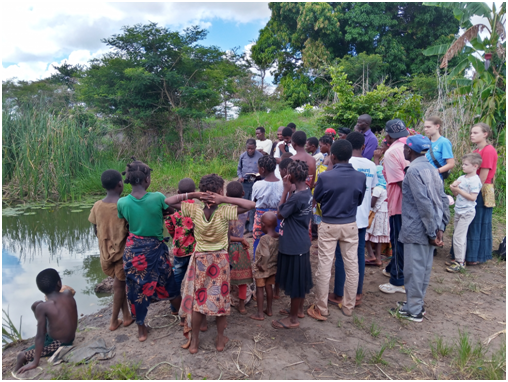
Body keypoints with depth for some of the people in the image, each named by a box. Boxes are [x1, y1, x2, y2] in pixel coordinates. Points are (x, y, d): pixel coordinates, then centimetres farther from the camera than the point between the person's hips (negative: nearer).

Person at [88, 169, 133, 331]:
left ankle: (126, 316, 28)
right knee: (119, 285, 12)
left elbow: (96, 231, 5)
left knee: (119, 283, 19)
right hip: (122, 250, -4)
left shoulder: (97, 206, -4)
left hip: (106, 250, 4)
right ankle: (114, 321, 25)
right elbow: (131, 230, -15)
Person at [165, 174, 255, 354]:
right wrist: (225, 200, -23)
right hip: (220, 261, -1)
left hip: (200, 260, 2)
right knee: (221, 300, 14)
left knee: (197, 300, 15)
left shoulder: (194, 210, -16)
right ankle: (220, 340, 29)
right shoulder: (225, 212, -21)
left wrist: (192, 195, -14)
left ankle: (194, 341, 28)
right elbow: (251, 205, -23)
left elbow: (168, 201, -10)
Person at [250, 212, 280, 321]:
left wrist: (261, 265, -18)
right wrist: (276, 262, 10)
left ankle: (260, 314, 13)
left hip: (262, 269, -6)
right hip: (274, 267, 6)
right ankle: (269, 310, 31)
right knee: (269, 287, 20)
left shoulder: (264, 239, -25)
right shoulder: (279, 237, -5)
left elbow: (265, 255, -33)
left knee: (260, 289, 6)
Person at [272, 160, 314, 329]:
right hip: (301, 243, 10)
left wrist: (286, 190, -15)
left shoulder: (297, 197, -27)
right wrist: (290, 190, 0)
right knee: (300, 279, 23)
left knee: (294, 281, 5)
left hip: (293, 246, -10)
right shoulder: (307, 191, 2)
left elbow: (280, 214, -14)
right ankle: (299, 309, 41)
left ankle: (293, 319, 21)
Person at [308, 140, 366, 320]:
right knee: (351, 266, 14)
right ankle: (348, 307, 27)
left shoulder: (325, 177, -16)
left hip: (329, 226, -2)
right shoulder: (361, 177, -8)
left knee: (324, 268, 6)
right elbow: (360, 201, 5)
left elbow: (316, 198, 0)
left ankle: (321, 309, 17)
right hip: (351, 225, 3)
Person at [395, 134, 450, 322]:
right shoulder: (431, 169, 10)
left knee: (414, 269, 4)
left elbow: (424, 203, -22)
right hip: (429, 230, 8)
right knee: (424, 268, 17)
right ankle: (417, 304, 31)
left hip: (416, 230, -8)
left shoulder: (414, 170, -16)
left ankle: (413, 310, 16)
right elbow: (443, 200, 8)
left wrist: (432, 232, -16)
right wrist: (440, 228, 6)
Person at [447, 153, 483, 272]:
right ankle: (460, 259, 25)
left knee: (458, 237, -7)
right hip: (459, 211, 8)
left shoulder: (475, 180, -15)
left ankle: (460, 262, 1)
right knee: (460, 236, 15)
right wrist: (454, 187, -9)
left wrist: (458, 190, -19)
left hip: (467, 212, -8)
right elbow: (455, 193, 11)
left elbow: (472, 197, -21)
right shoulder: (462, 178, 8)